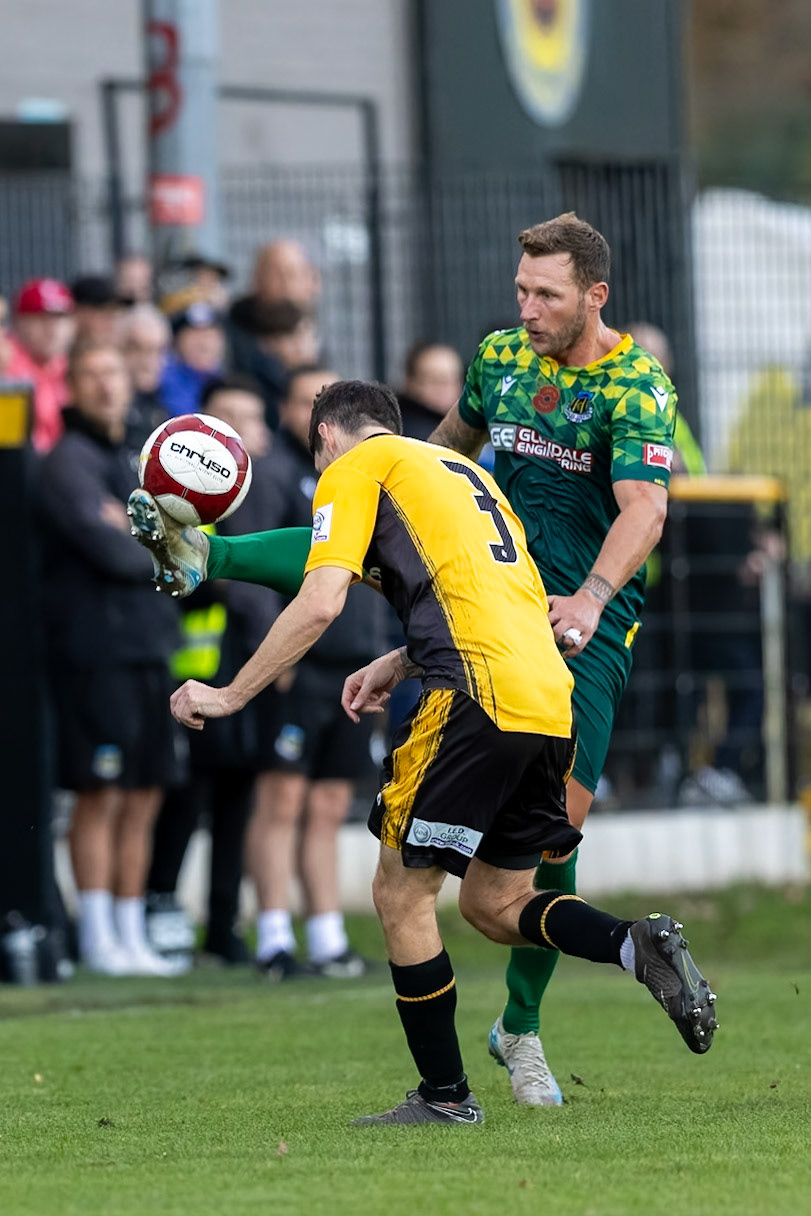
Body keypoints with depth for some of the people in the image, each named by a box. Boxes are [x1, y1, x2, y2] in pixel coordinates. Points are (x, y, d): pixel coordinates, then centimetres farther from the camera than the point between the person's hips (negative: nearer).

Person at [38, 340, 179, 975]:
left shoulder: (145, 455, 20)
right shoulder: (70, 459, -7)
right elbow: (109, 551, -16)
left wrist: (134, 530, -5)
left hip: (151, 645, 8)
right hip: (95, 643, -8)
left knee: (144, 800, 8)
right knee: (101, 797, -7)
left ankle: (132, 936, 12)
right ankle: (99, 940, -3)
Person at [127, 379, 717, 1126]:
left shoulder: (354, 468, 6)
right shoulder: (459, 469, 29)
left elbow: (320, 604, -6)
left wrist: (229, 696, 1)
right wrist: (399, 665, 32)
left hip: (478, 699, -8)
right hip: (551, 700, 8)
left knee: (402, 894, 3)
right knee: (495, 906, 17)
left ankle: (445, 1096, 6)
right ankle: (639, 945, -5)